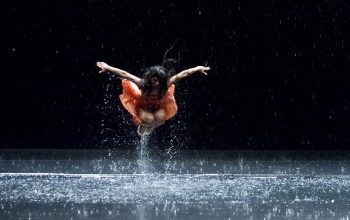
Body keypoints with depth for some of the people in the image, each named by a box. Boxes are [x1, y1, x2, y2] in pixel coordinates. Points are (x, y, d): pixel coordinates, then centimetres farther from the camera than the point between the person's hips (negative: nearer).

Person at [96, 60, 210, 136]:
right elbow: (124, 74, -33)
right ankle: (141, 125, 5)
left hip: (158, 107, 3)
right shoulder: (143, 84, -34)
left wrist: (198, 68, -21)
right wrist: (107, 68, -36)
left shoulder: (166, 84, -30)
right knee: (148, 119, -35)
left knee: (161, 117, -30)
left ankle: (150, 126, 7)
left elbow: (184, 73, -23)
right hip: (143, 106, -3)